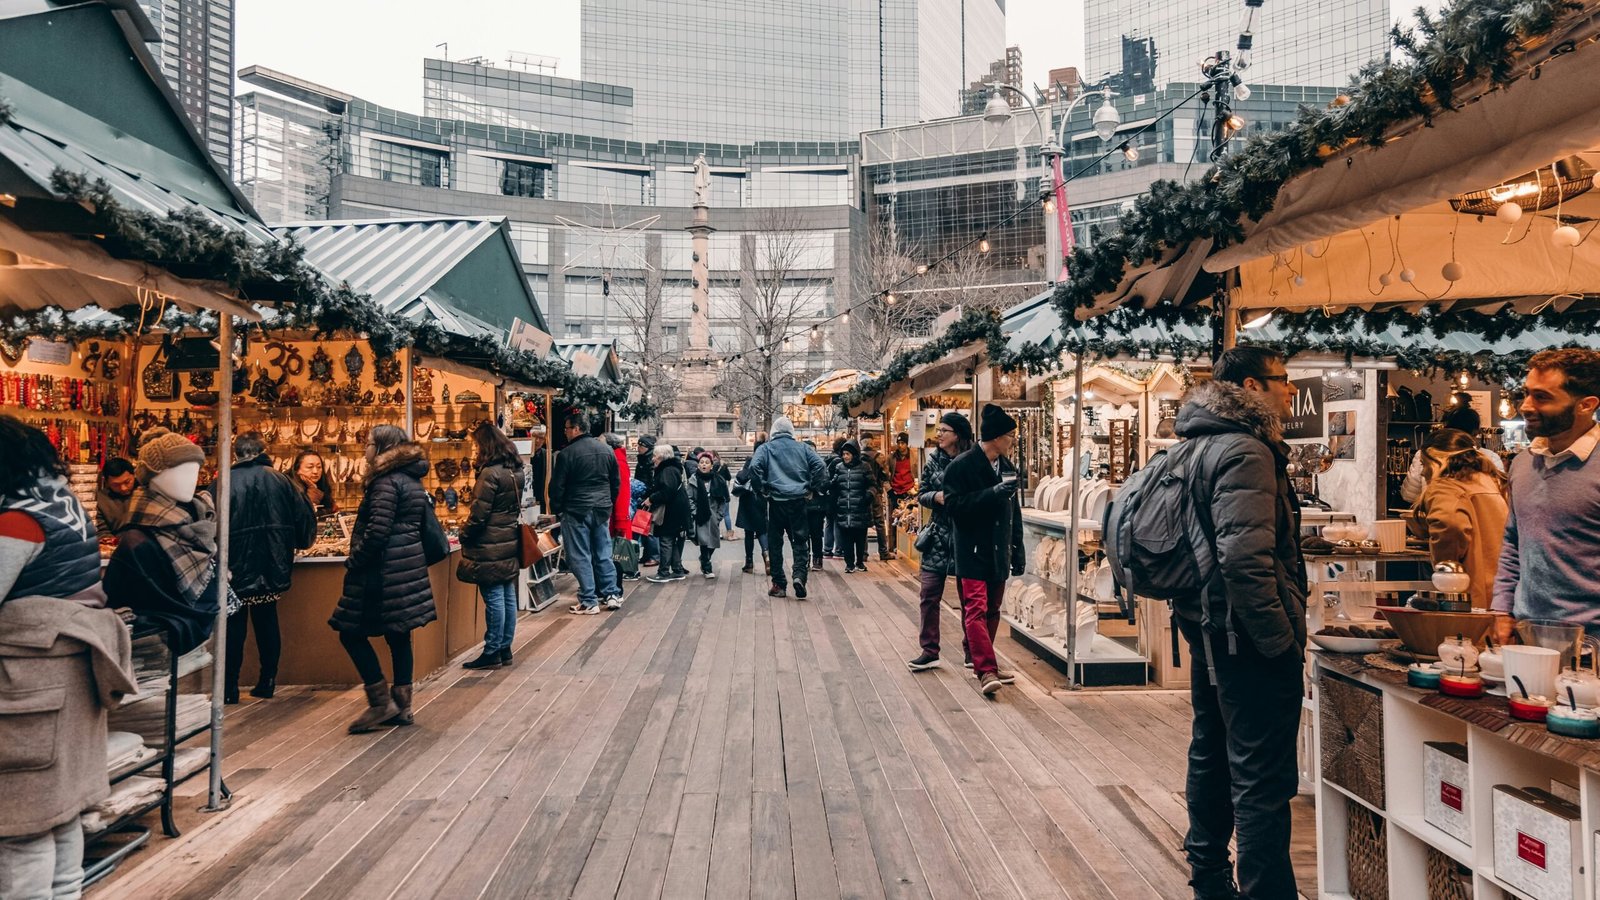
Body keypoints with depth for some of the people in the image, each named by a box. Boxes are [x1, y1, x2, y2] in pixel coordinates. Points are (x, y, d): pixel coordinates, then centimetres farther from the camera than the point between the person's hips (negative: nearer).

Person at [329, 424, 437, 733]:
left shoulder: (386, 482, -14)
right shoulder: (413, 481, 13)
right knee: (398, 635, 13)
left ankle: (382, 702, 3)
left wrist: (353, 562, -11)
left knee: (351, 633, 2)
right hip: (408, 568, 9)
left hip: (383, 571, -9)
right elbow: (430, 527, 16)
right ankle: (402, 706, 18)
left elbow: (377, 531, -22)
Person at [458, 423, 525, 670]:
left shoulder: (491, 473, -17)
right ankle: (505, 649, 20)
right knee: (508, 597, 12)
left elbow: (479, 513, -16)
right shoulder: (516, 470, 9)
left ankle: (492, 652, 7)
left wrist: (464, 535, -2)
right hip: (510, 541, 8)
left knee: (494, 598, -1)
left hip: (490, 546, -8)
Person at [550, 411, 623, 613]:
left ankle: (588, 602, 4)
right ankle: (612, 594, 15)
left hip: (576, 512, -5)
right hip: (602, 511, 5)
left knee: (580, 557, 2)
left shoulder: (566, 454, -11)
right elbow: (616, 482, 13)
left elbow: (557, 486, -8)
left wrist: (556, 509, 6)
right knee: (603, 554, 14)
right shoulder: (607, 450, 7)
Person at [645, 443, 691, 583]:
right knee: (674, 542, 13)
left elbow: (666, 492, -25)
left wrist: (651, 499, -14)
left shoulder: (668, 471, -15)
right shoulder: (671, 468, 17)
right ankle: (678, 571, 18)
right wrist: (651, 498, 7)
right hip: (676, 512, 10)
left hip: (671, 513, -10)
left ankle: (663, 573, -3)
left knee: (666, 541, -6)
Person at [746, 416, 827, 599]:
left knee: (775, 543, 8)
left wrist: (764, 488, -3)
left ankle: (779, 585, 9)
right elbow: (820, 465, -4)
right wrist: (812, 489, 3)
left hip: (776, 501, -1)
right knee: (800, 541, 7)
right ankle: (800, 575, -15)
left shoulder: (766, 448, 4)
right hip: (798, 500, 1)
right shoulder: (802, 447, 8)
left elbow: (755, 466, -13)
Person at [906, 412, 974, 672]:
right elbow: (922, 495, 8)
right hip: (938, 536, 3)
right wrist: (936, 496, -11)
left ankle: (972, 651, 24)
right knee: (929, 595, 1)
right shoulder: (933, 461, 6)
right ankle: (929, 652, 11)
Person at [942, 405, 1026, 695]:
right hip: (972, 552, -7)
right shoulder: (962, 466, -9)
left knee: (992, 611, 13)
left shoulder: (1007, 467, 13)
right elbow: (954, 503, -18)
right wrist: (992, 493, -23)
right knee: (976, 610, -12)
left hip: (999, 552, 7)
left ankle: (983, 663, 24)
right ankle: (986, 670, -14)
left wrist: (1017, 551, 15)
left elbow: (1015, 511, 17)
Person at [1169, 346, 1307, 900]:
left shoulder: (1204, 445, 12)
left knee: (1212, 757, 21)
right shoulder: (1246, 452, -18)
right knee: (1262, 780, -2)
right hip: (1247, 640, -10)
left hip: (1209, 631, 10)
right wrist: (1282, 641, -20)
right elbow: (1245, 558, -28)